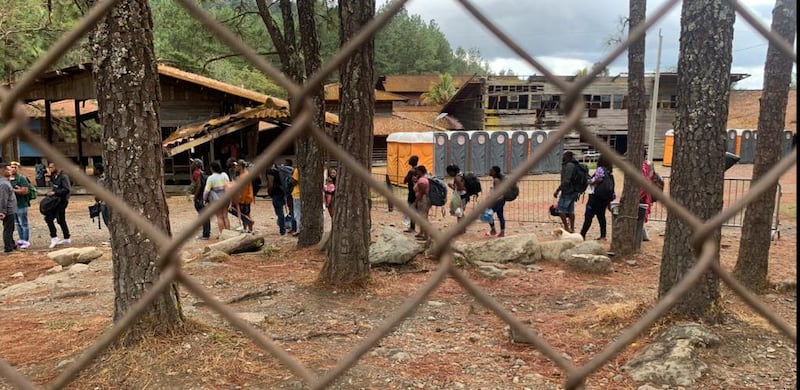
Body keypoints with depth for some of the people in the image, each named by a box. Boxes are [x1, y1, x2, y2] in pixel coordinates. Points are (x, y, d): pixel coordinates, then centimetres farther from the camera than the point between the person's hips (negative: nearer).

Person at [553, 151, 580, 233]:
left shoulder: (569, 166, -18)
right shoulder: (575, 165, 13)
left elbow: (566, 181, -24)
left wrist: (557, 190, -21)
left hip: (567, 191, -10)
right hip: (574, 192, 10)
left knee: (560, 209, -3)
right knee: (570, 210, 14)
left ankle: (566, 228, -2)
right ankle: (572, 228, 19)